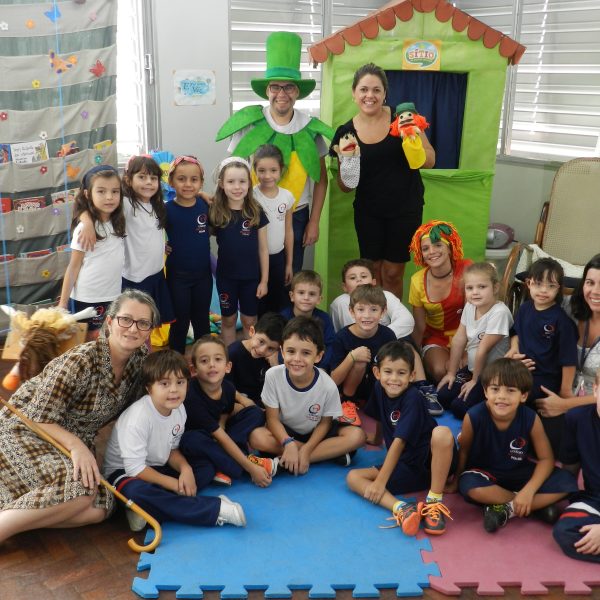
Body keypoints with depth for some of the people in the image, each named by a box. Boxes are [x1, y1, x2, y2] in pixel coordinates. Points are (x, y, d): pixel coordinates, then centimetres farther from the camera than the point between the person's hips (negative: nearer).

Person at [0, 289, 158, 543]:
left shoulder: (140, 357, -6)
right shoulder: (81, 361, -27)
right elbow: (40, 419, -25)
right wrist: (76, 445, -38)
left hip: (75, 440, 7)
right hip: (25, 430, -7)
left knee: (98, 509, -16)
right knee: (81, 490, -32)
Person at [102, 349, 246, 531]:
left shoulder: (179, 409, -6)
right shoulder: (138, 417, -28)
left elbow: (172, 449, 6)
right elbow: (135, 468, -27)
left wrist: (185, 469, -16)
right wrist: (175, 485, -23)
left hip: (155, 469, 8)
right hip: (124, 473, -8)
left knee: (206, 468, -3)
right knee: (136, 492, -40)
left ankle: (147, 511, -22)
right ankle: (215, 509, -32)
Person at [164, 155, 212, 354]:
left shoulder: (205, 204, -5)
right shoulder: (167, 209, -14)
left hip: (203, 273, 3)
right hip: (178, 275, -3)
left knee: (202, 321, 16)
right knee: (180, 322, 9)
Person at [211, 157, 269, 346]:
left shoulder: (256, 212, -7)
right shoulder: (215, 212, -6)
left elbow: (263, 249, -2)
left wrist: (264, 280, -2)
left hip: (252, 276, 0)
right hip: (226, 276, 1)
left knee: (249, 320, 12)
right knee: (228, 320, 14)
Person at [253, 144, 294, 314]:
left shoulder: (287, 196, -3)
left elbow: (288, 230, 5)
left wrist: (289, 263, 8)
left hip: (278, 257, 4)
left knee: (278, 302, 15)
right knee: (257, 303, 8)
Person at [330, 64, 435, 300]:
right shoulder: (346, 132, -3)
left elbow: (429, 162, -5)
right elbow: (345, 187, 3)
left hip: (405, 210, -1)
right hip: (368, 212, 2)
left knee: (392, 273, 7)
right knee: (372, 271, 11)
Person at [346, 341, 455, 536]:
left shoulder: (412, 399, -20)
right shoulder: (379, 389, -1)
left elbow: (399, 442, -24)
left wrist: (380, 481, -25)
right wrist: (376, 439, 38)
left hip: (431, 462, -6)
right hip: (405, 466, 6)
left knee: (442, 433, -38)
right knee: (353, 477, -11)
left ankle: (434, 502, -25)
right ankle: (401, 508, -33)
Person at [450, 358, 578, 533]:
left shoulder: (531, 419, -19)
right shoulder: (474, 417, -24)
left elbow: (546, 458, -11)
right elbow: (463, 451, -7)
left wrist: (528, 491, -24)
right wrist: (456, 480, 6)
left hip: (519, 473, 2)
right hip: (484, 472, -2)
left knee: (567, 482, -17)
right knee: (469, 485, -36)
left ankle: (506, 509, -18)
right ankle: (537, 505, -17)